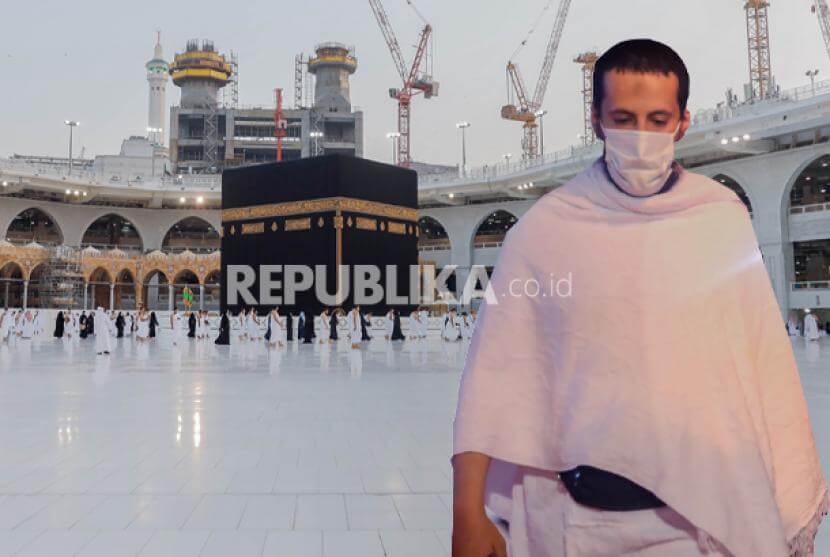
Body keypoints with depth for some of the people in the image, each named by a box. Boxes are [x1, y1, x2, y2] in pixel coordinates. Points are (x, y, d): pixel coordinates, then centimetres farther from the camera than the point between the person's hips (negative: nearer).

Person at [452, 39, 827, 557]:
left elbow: (765, 363, 0)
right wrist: (468, 513, -10)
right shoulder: (543, 227, -7)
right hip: (583, 514, 0)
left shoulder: (724, 216, -2)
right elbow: (497, 371, -8)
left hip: (716, 505, 1)